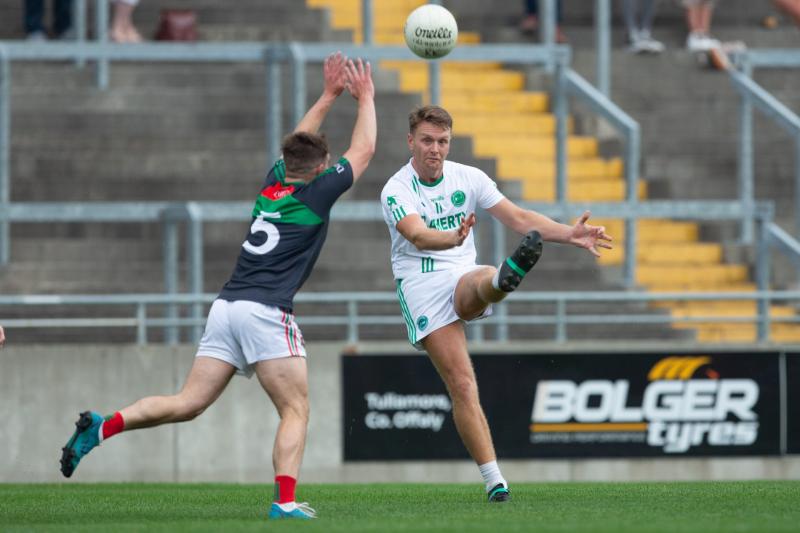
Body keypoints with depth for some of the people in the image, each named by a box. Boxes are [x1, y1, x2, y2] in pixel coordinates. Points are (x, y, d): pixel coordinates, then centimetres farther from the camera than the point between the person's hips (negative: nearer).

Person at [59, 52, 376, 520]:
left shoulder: (273, 184, 17)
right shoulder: (317, 193, -1)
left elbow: (298, 145, 38)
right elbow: (363, 150, 10)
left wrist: (329, 95, 40)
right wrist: (366, 98, 23)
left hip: (227, 307, 7)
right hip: (267, 311, -7)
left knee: (188, 403, 5)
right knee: (296, 411, -3)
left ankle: (103, 427, -9)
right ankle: (286, 503, -16)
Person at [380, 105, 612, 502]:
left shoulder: (468, 178, 6)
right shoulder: (396, 191, -8)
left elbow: (517, 218, 3)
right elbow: (416, 235, -27)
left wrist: (569, 234, -11)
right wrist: (452, 238, -50)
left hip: (463, 277, 3)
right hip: (421, 286, -3)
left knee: (484, 280, -37)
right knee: (461, 383, -13)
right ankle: (493, 479, -11)